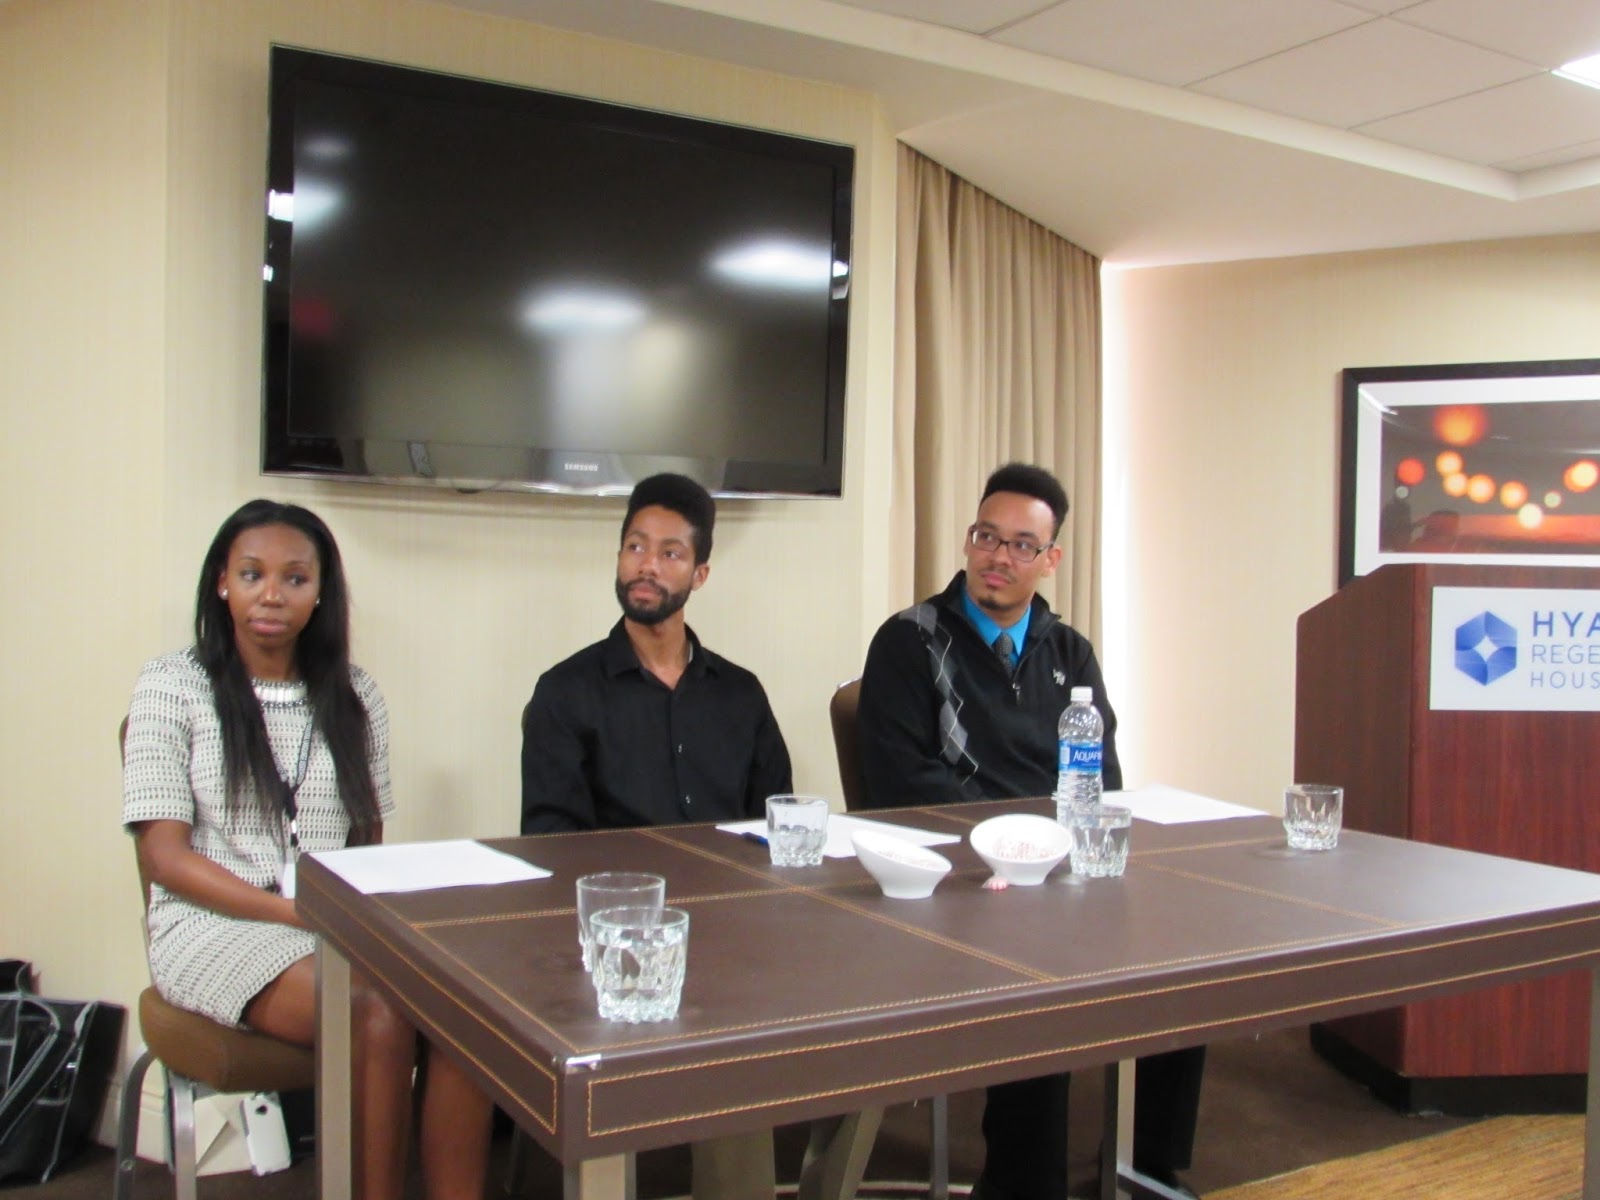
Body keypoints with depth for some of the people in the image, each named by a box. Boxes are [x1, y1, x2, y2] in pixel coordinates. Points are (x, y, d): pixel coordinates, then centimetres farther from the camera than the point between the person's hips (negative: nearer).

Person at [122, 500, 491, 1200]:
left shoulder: (352, 695, 13)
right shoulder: (173, 687, 2)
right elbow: (165, 858, -4)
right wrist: (293, 911, -15)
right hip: (217, 926, -3)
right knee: (378, 1021, -32)